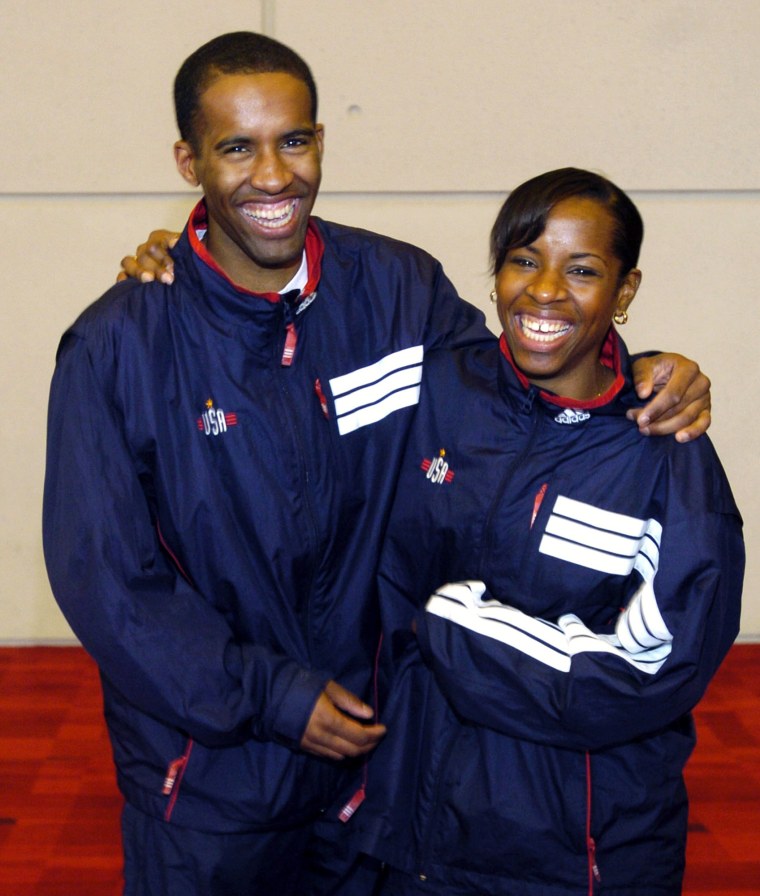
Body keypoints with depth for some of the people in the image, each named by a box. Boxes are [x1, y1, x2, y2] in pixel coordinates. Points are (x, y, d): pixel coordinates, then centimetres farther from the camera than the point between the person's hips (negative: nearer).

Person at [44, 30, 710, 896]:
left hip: (370, 736, 3)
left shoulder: (398, 290, -8)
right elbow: (106, 578, -14)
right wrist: (273, 697, -14)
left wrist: (647, 380, -14)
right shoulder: (118, 346, -16)